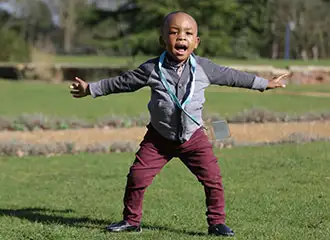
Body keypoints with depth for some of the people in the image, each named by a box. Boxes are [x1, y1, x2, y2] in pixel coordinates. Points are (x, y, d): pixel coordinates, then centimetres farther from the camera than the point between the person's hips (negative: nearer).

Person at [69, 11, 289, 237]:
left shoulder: (204, 68, -7)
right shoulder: (152, 69, -12)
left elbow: (231, 76, 6)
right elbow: (122, 82, 0)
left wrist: (265, 83, 14)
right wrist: (90, 89, 4)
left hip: (194, 136, 1)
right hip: (159, 137, -1)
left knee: (212, 177, -7)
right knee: (137, 176, -5)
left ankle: (217, 222, 9)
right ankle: (131, 220, 16)